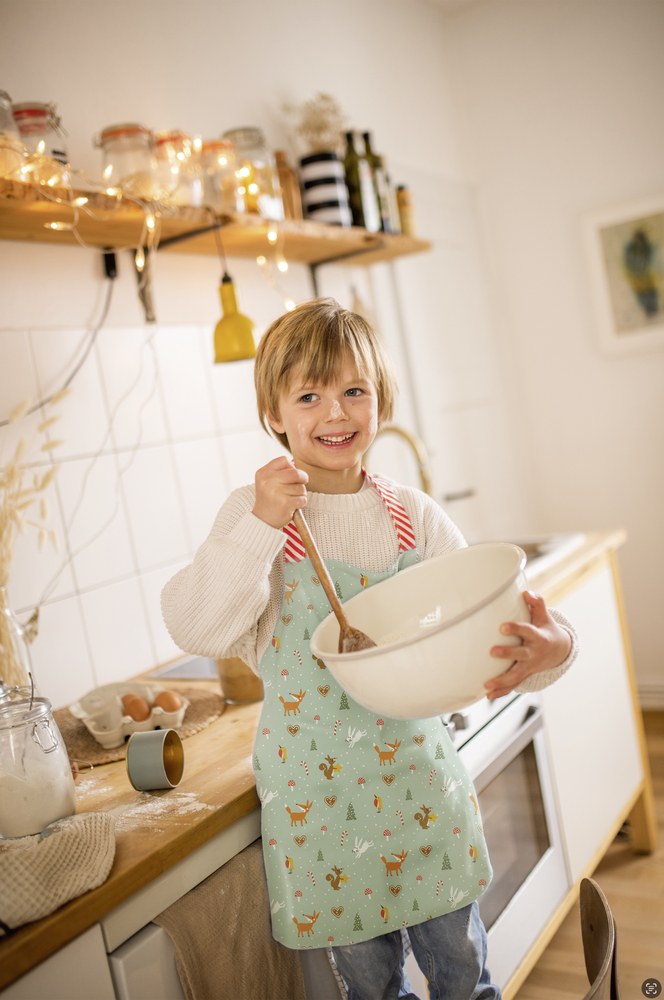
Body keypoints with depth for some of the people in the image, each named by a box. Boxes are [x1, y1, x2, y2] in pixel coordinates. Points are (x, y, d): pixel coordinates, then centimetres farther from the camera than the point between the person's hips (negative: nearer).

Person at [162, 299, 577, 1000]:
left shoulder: (415, 516, -2)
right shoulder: (255, 512, -8)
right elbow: (195, 629, -17)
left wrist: (548, 646, -27)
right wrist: (260, 526, -27)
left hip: (415, 763, 2)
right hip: (315, 779, -1)